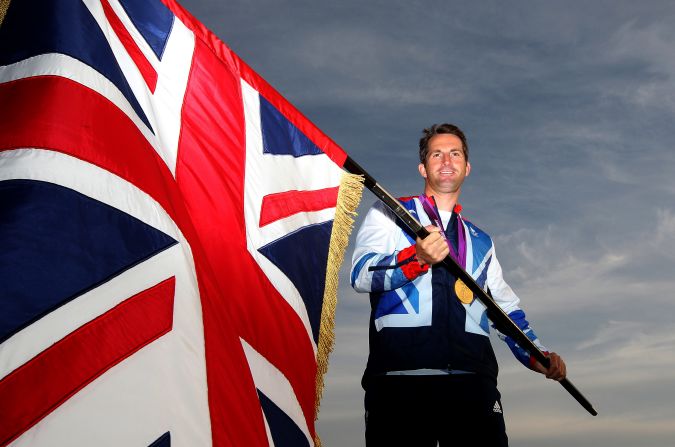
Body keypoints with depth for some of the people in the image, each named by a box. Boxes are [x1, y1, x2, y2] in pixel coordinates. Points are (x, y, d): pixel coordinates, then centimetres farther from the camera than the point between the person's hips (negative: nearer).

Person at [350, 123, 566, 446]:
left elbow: (508, 309, 27)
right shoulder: (388, 214, 15)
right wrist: (417, 258, -18)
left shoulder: (481, 242, 28)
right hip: (400, 374, -3)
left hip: (473, 380, 3)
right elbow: (360, 275, -1)